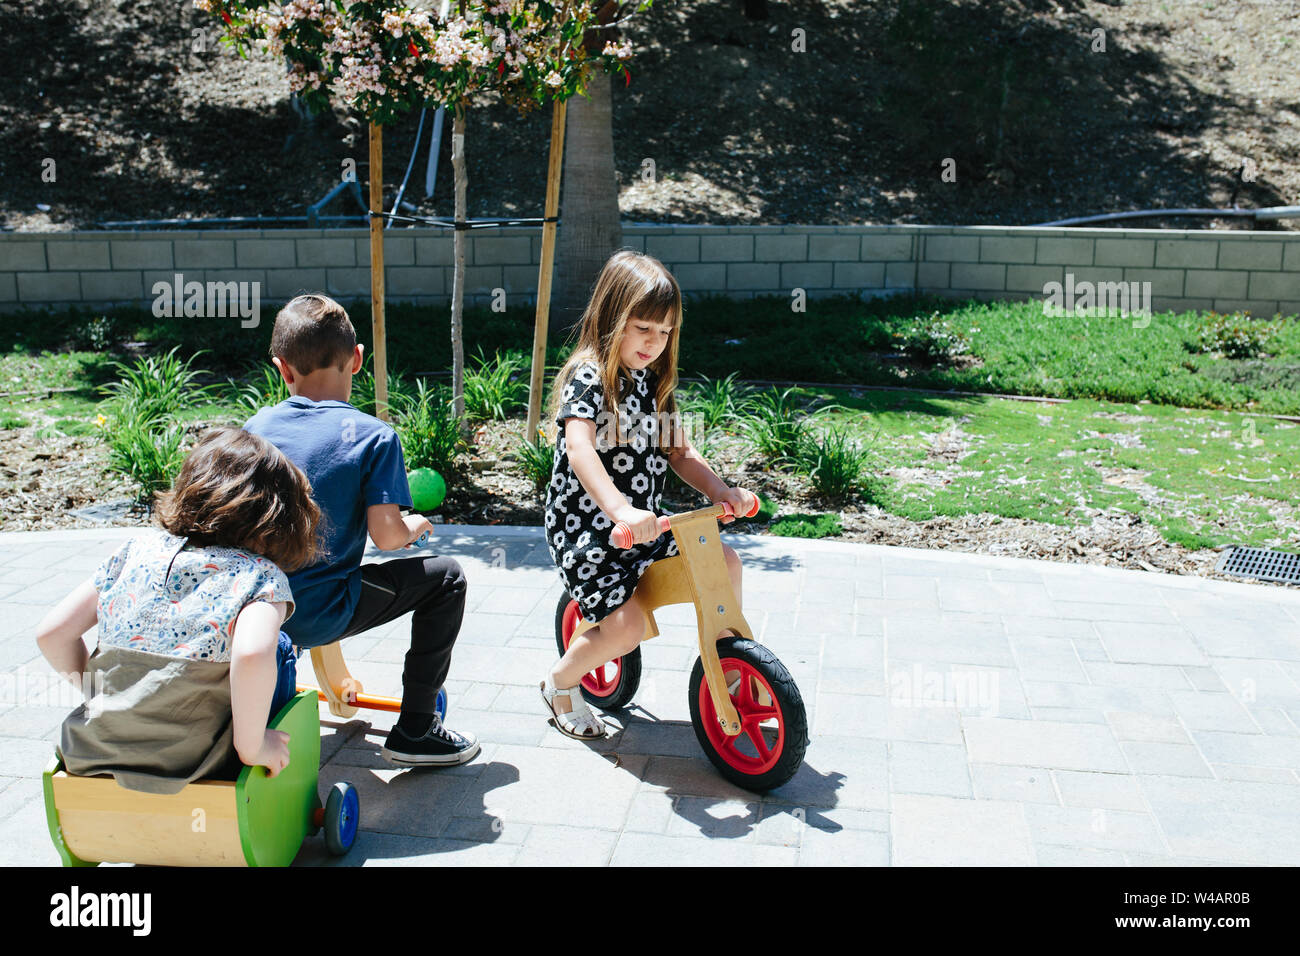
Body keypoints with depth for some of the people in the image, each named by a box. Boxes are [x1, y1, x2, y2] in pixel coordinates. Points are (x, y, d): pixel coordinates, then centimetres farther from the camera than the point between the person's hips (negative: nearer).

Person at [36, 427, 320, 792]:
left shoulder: (136, 550, 5)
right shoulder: (261, 576, -9)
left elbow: (51, 633, 6)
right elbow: (253, 654, -30)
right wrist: (250, 748, -16)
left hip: (95, 753, 5)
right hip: (191, 765, -5)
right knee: (278, 647, 19)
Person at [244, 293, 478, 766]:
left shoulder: (255, 428, 2)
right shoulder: (373, 436, -11)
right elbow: (386, 535, -18)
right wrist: (416, 526, 6)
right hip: (319, 617, -6)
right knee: (446, 577, 9)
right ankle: (414, 730, 12)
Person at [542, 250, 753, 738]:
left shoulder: (653, 382, 9)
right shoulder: (588, 377, -16)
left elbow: (678, 450, 11)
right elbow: (579, 448, -33)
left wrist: (721, 491, -6)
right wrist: (620, 508, -48)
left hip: (642, 524, 8)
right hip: (586, 528, -8)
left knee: (724, 561, 1)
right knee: (626, 625, -19)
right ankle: (560, 683, 11)